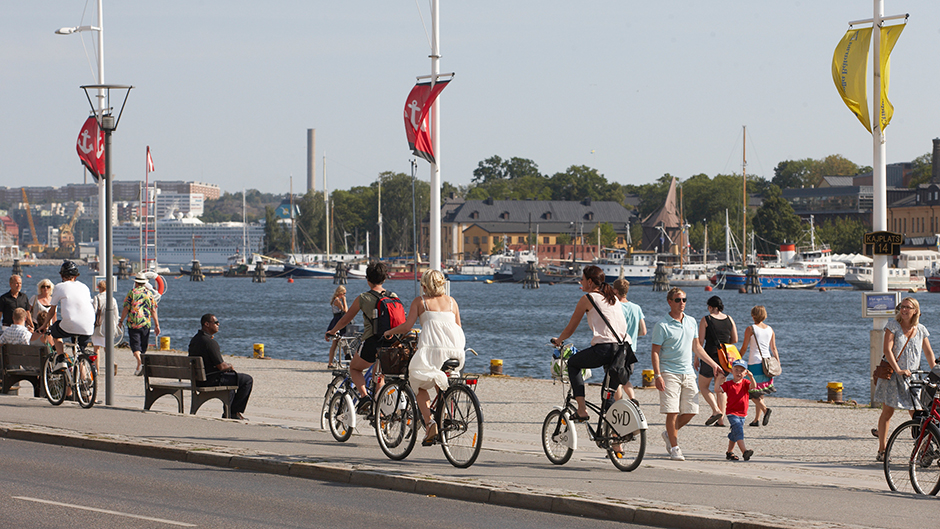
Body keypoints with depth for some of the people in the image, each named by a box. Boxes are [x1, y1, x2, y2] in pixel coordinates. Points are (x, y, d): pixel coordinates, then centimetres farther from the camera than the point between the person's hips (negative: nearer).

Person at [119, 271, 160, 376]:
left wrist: (121, 321, 6)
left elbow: (126, 309, -5)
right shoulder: (149, 293, 5)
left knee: (135, 345, -5)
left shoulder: (132, 293, -3)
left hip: (133, 323, -3)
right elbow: (153, 310, 3)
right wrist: (157, 325, 6)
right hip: (146, 324, 3)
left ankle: (140, 363, -29)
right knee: (143, 347, 14)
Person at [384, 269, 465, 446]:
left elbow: (407, 326, 2)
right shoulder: (451, 301, 20)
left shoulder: (420, 301, 10)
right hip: (454, 349, 4)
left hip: (431, 348, -4)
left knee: (421, 387, 9)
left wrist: (390, 332, 20)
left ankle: (430, 424, -13)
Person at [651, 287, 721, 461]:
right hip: (669, 373, -6)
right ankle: (674, 448, -1)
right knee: (672, 411, -9)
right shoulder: (662, 326, -6)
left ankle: (670, 434, 24)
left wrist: (713, 364, 21)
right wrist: (657, 375, -16)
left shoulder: (691, 322, 12)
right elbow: (655, 352, -7)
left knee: (691, 411, 2)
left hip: (688, 373, 6)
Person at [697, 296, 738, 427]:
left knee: (703, 386, 10)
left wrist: (696, 359, -1)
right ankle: (721, 419, 9)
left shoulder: (706, 320, -7)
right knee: (720, 388, 14)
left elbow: (700, 341, -9)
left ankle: (716, 410, -10)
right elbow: (735, 340, 8)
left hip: (710, 355, -5)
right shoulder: (729, 319, 5)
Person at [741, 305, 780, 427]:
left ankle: (765, 409, -25)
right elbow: (774, 348, 11)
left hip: (754, 362, -5)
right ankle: (757, 419, 9)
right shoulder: (770, 329, 8)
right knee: (760, 393, 11)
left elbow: (744, 348, -5)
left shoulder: (750, 329, -6)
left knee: (753, 392, -1)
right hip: (767, 362, 5)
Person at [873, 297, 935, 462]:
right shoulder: (893, 325, -4)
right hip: (892, 374, -3)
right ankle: (882, 450, 4)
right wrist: (898, 369, -24)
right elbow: (887, 349, -14)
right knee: (888, 411, -2)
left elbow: (928, 353, 16)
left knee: (917, 414, -5)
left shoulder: (921, 330, 8)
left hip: (912, 376, 3)